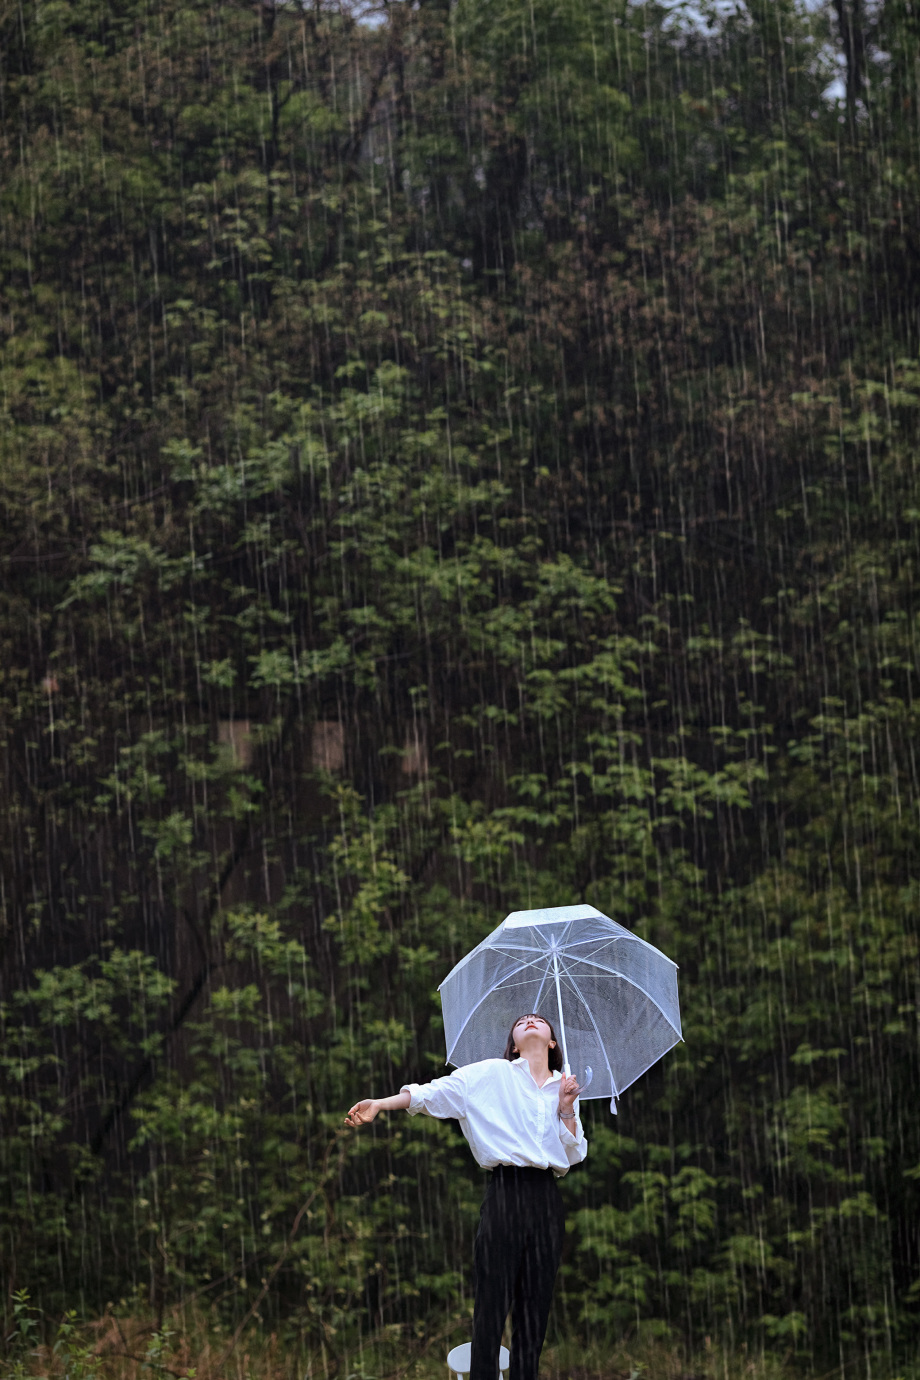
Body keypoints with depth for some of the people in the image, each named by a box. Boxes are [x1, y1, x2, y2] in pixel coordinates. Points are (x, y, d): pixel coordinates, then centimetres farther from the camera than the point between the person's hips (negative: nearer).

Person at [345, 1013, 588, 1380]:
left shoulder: (564, 1087, 18)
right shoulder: (493, 1074, 9)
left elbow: (574, 1156, 13)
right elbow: (434, 1093, 1)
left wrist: (567, 1110, 0)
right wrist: (380, 1104, -10)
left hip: (546, 1201, 3)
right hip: (505, 1194, -3)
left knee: (535, 1305, 1)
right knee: (492, 1300, -10)